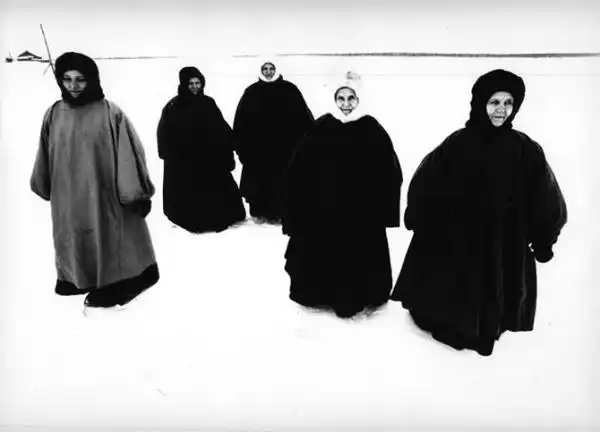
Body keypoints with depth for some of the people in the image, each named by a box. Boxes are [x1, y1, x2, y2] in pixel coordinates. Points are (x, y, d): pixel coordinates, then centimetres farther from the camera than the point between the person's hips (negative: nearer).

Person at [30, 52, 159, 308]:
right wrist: (45, 187, 22)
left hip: (103, 194, -5)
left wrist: (138, 193, -12)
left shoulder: (110, 113, -11)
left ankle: (112, 282, 21)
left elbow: (128, 153, -11)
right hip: (68, 195, 5)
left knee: (108, 239, 6)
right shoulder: (54, 114, 3)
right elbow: (46, 155, 14)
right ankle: (75, 276, 36)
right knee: (72, 237, 17)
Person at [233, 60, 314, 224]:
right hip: (258, 146, 1)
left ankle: (280, 212, 8)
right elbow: (241, 121, 6)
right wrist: (242, 144, -2)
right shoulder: (251, 92, 10)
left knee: (283, 180, 0)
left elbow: (303, 116, 2)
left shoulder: (289, 89, 8)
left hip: (284, 144, 0)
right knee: (259, 180, 1)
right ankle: (260, 212, 11)